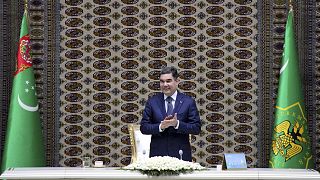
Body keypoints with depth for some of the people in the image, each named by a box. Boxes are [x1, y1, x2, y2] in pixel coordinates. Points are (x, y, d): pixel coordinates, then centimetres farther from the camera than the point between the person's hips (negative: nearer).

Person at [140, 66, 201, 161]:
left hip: (180, 155, -1)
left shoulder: (188, 102, 2)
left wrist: (177, 124, -17)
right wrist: (160, 126, -14)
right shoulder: (152, 102, 6)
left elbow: (197, 128, -2)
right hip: (157, 154, 1)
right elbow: (143, 127, 3)